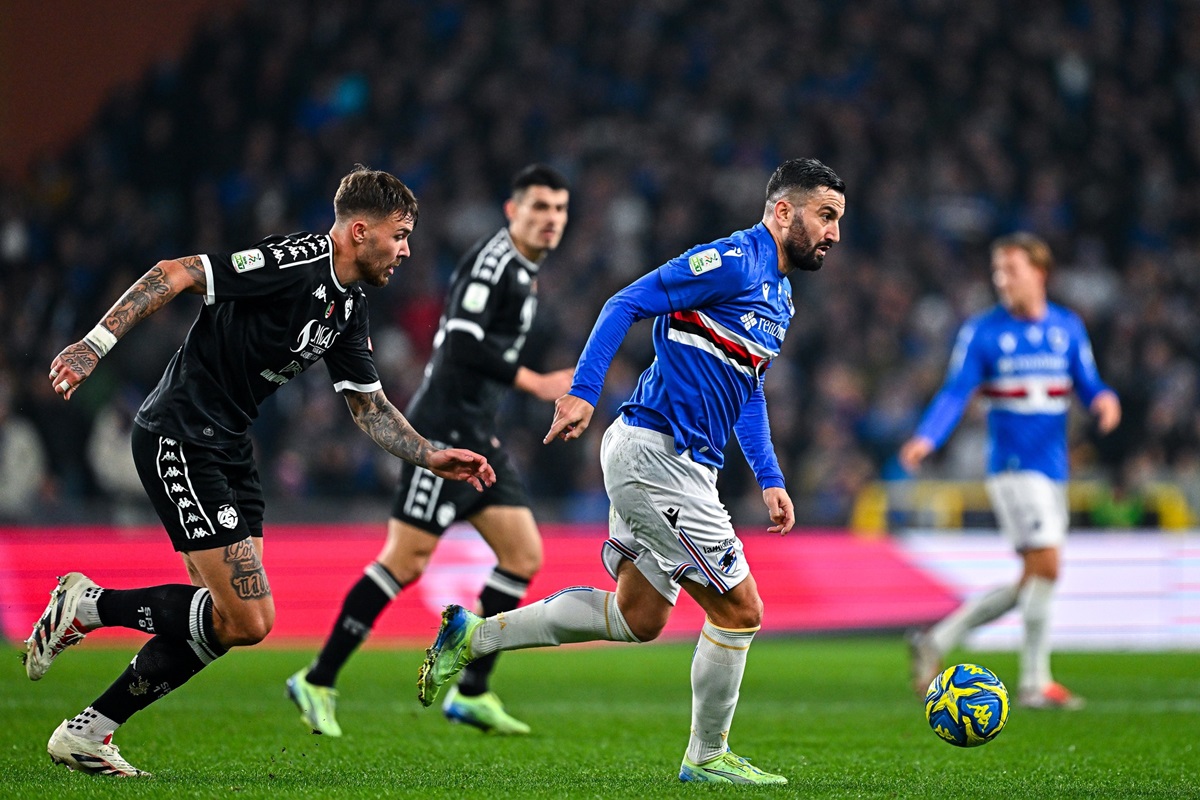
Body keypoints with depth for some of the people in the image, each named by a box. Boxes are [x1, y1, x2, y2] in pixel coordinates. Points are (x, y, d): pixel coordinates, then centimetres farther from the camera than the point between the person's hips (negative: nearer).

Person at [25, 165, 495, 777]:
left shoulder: (349, 308, 11)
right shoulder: (294, 262, -18)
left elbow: (370, 407, 20)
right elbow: (176, 274, -20)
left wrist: (433, 458, 10)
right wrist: (96, 342, -26)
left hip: (228, 449, 10)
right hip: (180, 440, -10)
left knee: (227, 620, 7)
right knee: (247, 621, -12)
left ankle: (86, 732, 12)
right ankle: (88, 603, 1)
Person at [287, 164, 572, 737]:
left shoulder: (522, 271, 19)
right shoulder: (492, 259, -12)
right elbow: (463, 341, -23)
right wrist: (536, 384, -24)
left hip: (476, 434, 10)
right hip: (444, 428, -10)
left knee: (524, 556, 3)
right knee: (406, 560, -10)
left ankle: (472, 694, 6)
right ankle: (318, 681, -2)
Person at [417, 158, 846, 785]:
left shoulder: (777, 293, 17)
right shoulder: (733, 261, -13)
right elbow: (626, 304, -17)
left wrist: (769, 480, 20)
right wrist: (583, 391, -24)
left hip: (669, 463, 10)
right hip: (654, 455, -10)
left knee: (636, 618, 15)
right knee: (739, 610, -4)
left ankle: (471, 636, 19)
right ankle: (707, 758, 12)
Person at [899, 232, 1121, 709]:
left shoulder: (1068, 329, 10)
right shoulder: (981, 332, -3)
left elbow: (1088, 385, 9)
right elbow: (955, 394, -6)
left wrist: (1104, 400, -15)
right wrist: (927, 438, -22)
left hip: (1052, 470, 6)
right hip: (1013, 467, -6)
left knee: (1032, 584, 7)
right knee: (1046, 564, -15)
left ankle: (936, 641, 17)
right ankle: (1035, 683, -5)